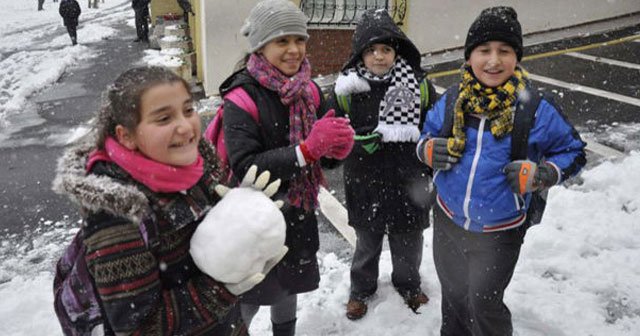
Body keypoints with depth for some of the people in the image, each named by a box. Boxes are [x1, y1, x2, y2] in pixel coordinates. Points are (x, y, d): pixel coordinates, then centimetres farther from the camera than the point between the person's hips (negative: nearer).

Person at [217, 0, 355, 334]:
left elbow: (326, 157, 3)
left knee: (289, 288, 25)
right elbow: (244, 168, -27)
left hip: (299, 216, 6)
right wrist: (307, 148, -34)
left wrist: (340, 143, -21)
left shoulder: (310, 91, -3)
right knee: (249, 298, 9)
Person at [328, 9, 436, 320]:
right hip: (365, 186, -1)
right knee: (367, 243, 20)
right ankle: (361, 288, 46)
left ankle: (408, 284, 50)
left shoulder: (419, 85, -9)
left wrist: (431, 173, -1)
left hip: (408, 184, 1)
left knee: (408, 243, 22)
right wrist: (359, 140, -23)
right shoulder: (346, 89, -12)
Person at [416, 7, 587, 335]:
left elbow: (574, 152, -3)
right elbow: (427, 134, 9)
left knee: (483, 303, 4)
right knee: (453, 294, 24)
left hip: (499, 232, -4)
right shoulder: (450, 102, -8)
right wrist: (428, 149, -14)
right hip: (448, 221, 4)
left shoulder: (536, 110, -17)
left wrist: (540, 175, -22)